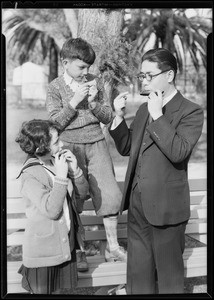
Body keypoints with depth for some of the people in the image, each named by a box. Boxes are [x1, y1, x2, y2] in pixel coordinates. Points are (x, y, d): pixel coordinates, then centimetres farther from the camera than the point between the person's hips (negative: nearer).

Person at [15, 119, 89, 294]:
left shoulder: (58, 163, 0)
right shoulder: (30, 176, -21)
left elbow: (82, 194, 4)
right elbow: (51, 210, -28)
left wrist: (75, 170, -12)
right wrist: (61, 177, -28)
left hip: (65, 244, 7)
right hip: (43, 250, -6)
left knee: (57, 288, 20)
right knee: (42, 291, 10)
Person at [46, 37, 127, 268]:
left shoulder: (95, 82, 7)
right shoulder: (55, 87, -1)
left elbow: (107, 117, 8)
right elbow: (55, 123, -8)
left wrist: (93, 102, -10)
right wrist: (74, 101, -16)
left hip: (96, 144, 3)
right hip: (69, 147, -2)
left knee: (109, 194, 0)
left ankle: (112, 247, 16)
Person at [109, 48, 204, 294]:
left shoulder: (190, 112, -10)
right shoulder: (144, 108, 10)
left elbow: (178, 152, -24)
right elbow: (126, 148, 12)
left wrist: (158, 116, -23)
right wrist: (119, 117, -2)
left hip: (165, 205, -6)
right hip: (137, 201, 6)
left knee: (168, 270, 11)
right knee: (138, 269, 17)